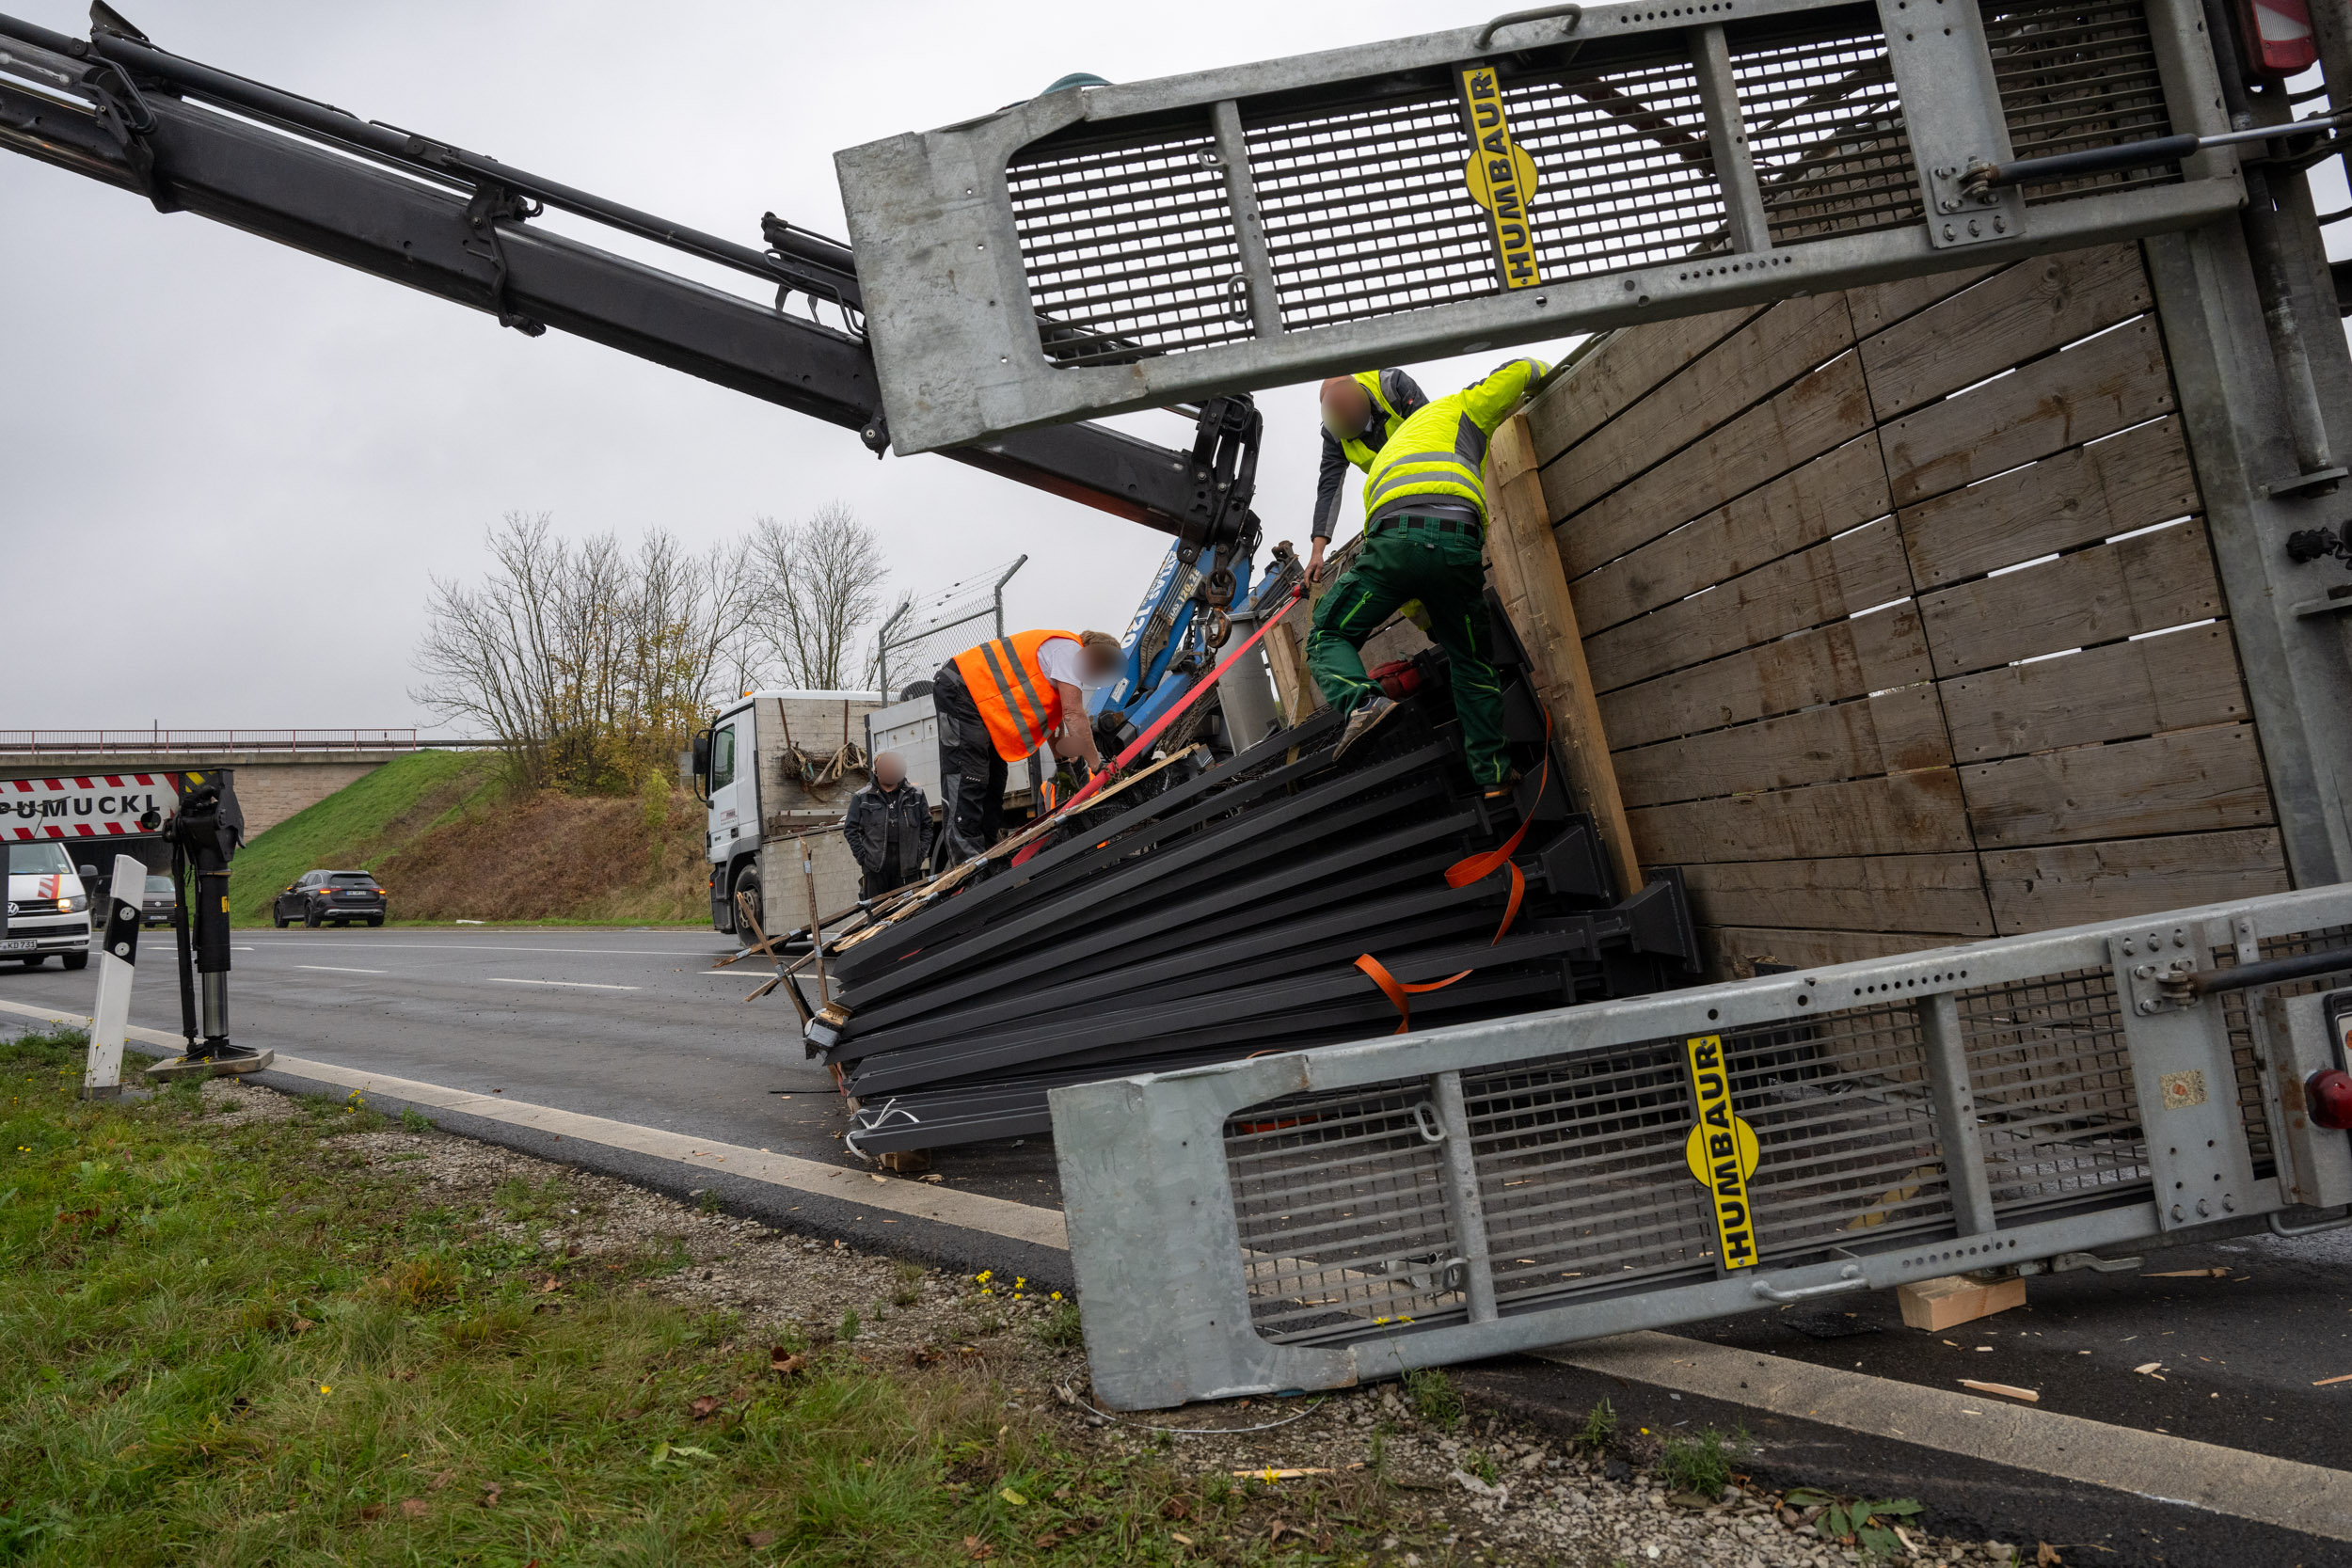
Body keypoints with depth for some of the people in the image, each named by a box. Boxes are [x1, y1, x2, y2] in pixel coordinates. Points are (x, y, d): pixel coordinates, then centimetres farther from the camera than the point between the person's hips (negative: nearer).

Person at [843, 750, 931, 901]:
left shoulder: (915, 796, 6)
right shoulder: (862, 798, 2)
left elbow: (926, 826, 13)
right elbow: (850, 829, 4)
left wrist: (922, 853, 3)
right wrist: (862, 856, -4)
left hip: (906, 865, 1)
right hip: (875, 867, -1)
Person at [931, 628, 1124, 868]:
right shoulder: (1069, 649, -13)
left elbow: (1056, 718, 23)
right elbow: (1074, 715, -19)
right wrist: (1096, 763, -13)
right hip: (960, 689, -11)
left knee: (992, 781, 10)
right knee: (965, 777, -15)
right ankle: (967, 858, -19)